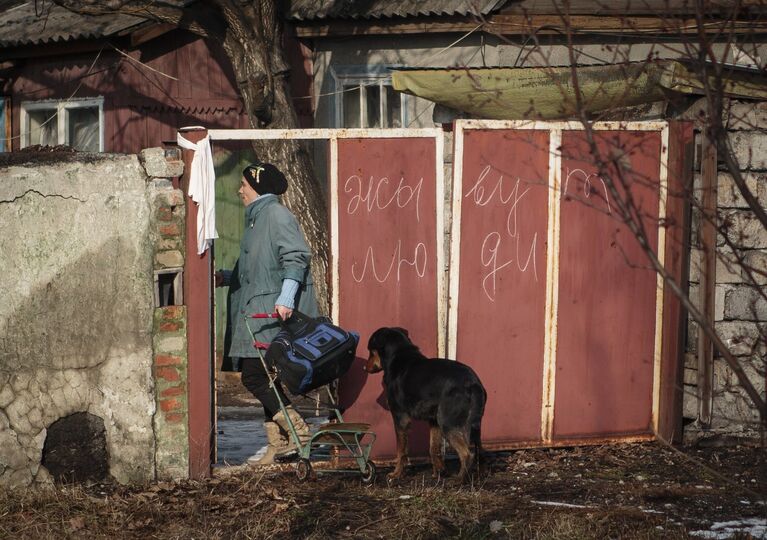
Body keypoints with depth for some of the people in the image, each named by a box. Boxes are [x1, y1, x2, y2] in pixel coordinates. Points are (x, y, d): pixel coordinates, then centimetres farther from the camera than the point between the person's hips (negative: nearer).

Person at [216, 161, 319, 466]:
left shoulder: (276, 215, -10)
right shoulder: (256, 218, 21)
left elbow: (296, 258, -19)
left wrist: (285, 298, -27)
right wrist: (226, 277, 24)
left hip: (275, 312, -10)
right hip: (259, 313, 10)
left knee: (253, 376, -14)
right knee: (264, 377, 9)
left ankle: (296, 429, -10)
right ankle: (277, 443, 11)